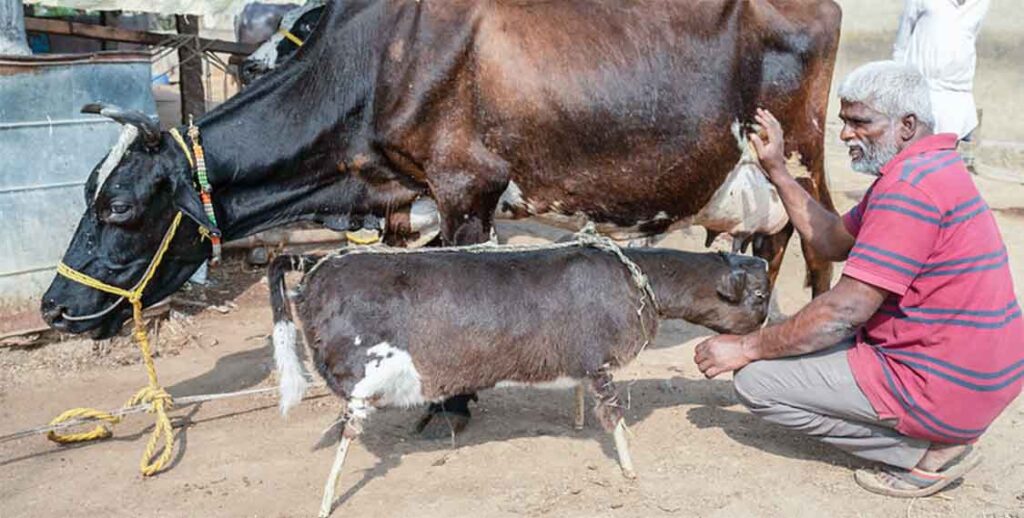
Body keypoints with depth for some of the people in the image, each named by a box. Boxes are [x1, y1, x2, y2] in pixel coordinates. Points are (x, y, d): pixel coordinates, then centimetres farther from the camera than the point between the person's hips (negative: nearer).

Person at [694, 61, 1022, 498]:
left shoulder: (910, 186, -22)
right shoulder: (922, 169, 12)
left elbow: (847, 309, -24)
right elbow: (834, 242, 15)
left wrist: (746, 348, -15)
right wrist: (778, 171, 10)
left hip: (942, 390, -11)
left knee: (756, 380, -8)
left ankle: (922, 453, -3)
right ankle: (941, 437, 14)